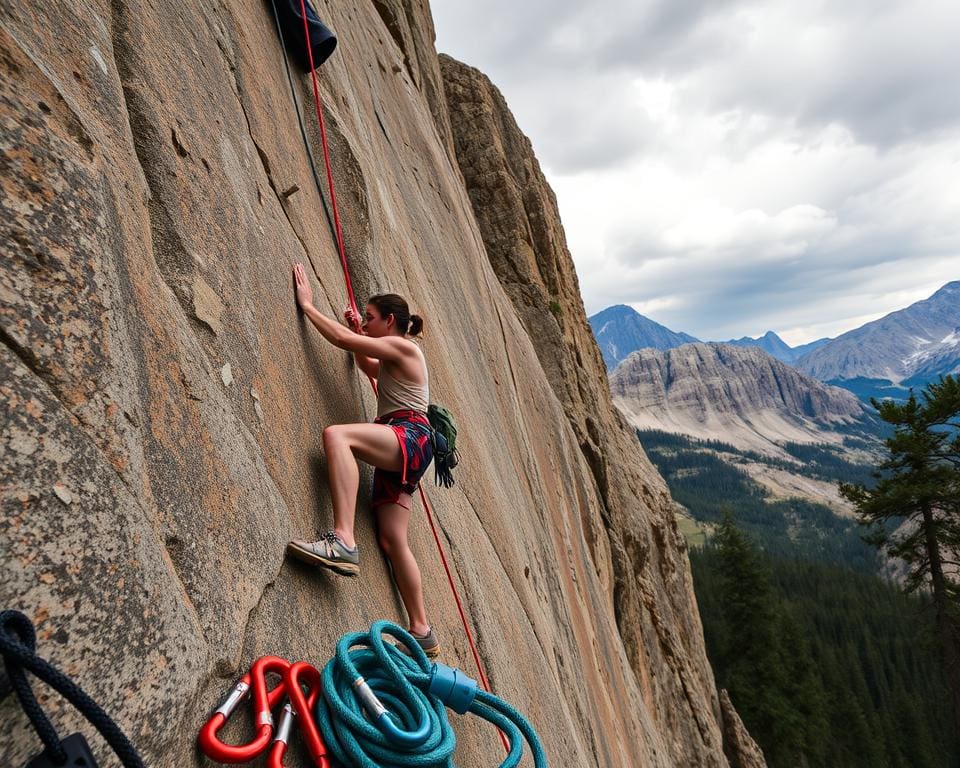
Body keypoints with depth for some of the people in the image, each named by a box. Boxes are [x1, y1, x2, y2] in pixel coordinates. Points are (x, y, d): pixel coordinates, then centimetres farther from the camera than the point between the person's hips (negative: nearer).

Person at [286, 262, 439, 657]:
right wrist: (358, 332, 34)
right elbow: (367, 367, 46)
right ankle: (422, 631, 11)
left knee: (336, 434, -34)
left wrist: (308, 305, 1)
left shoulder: (402, 346, -2)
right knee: (393, 539, 4)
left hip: (411, 436, -10)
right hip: (398, 447, 10)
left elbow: (341, 339, -8)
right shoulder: (392, 359, 26)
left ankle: (343, 541, -48)